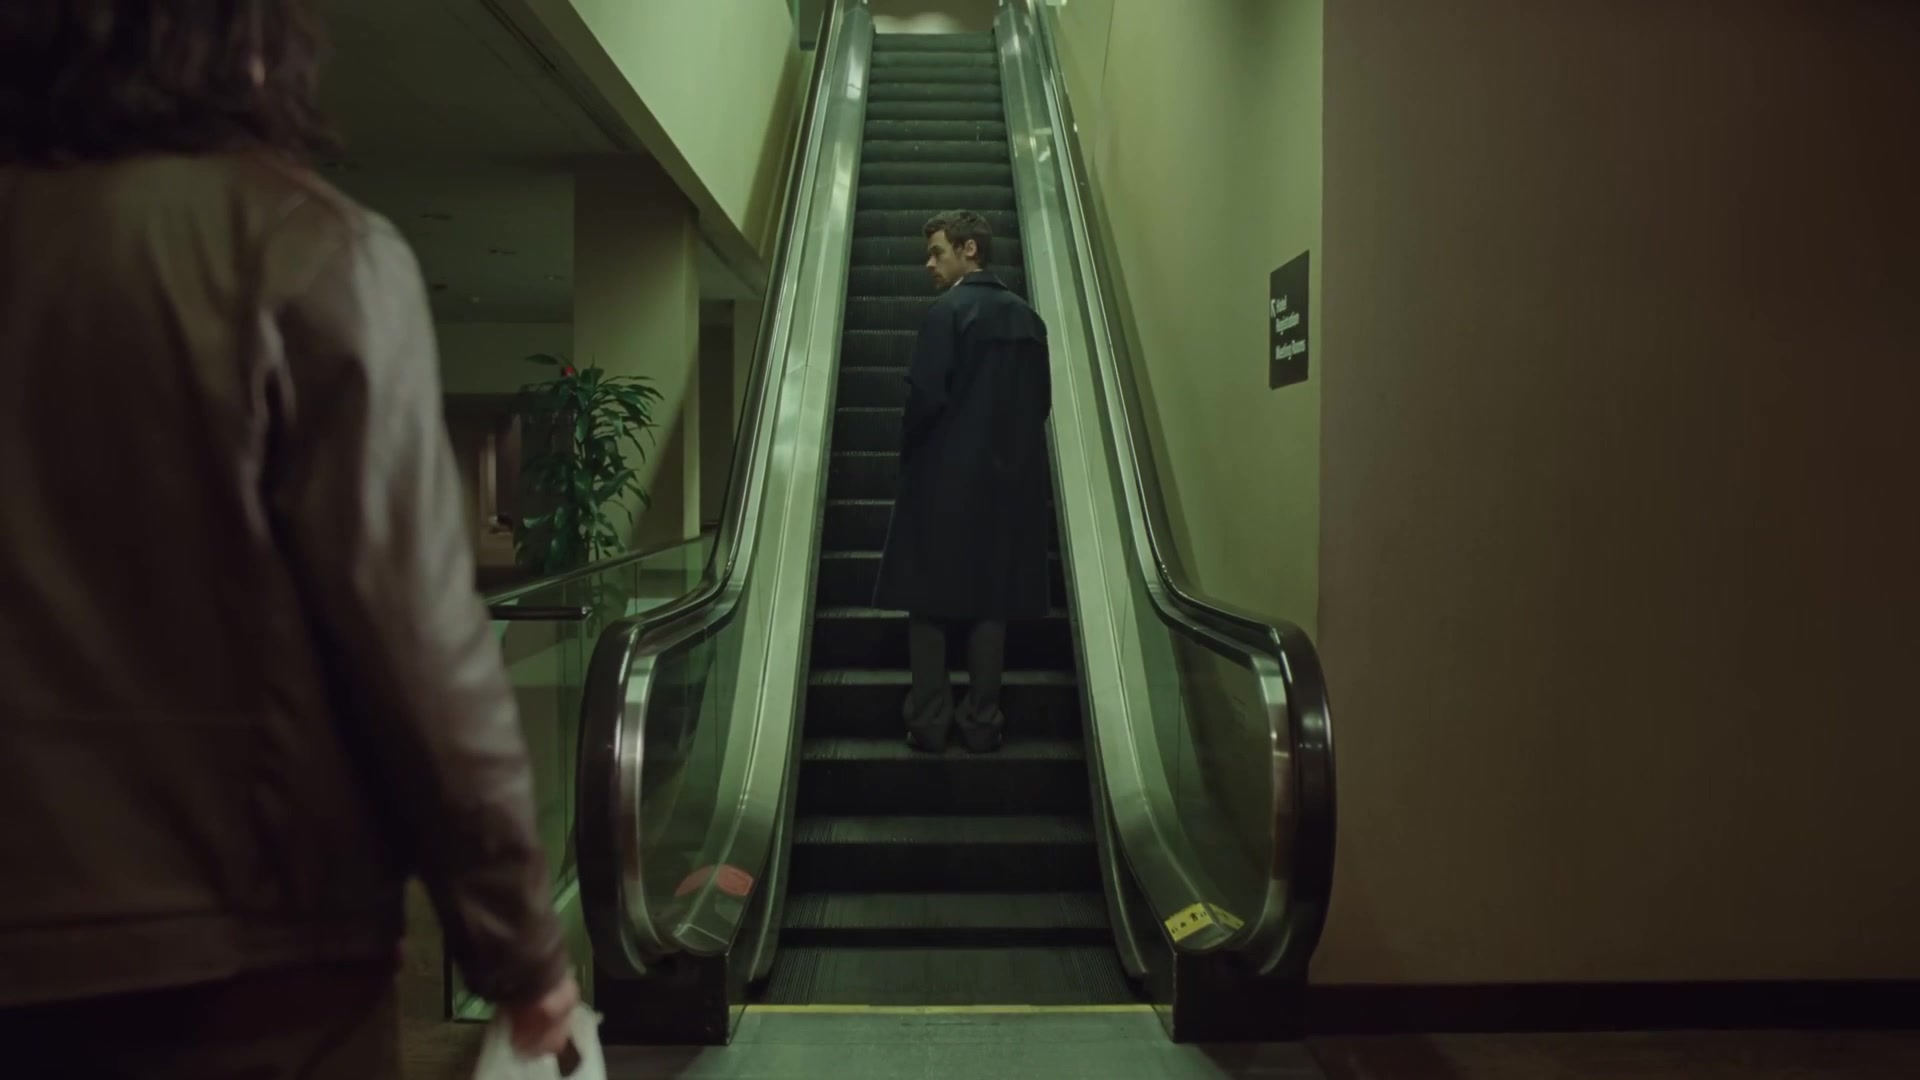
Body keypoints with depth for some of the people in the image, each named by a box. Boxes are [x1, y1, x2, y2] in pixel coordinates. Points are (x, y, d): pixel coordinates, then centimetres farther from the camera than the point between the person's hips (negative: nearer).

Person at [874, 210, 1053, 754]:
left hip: (945, 476, -5)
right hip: (1009, 477, 6)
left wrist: (910, 456, 0)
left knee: (929, 598, 4)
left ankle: (930, 721, 5)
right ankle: (982, 722, 10)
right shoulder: (1028, 316, 9)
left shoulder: (947, 311, -9)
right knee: (990, 598, 8)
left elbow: (925, 395, -15)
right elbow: (1042, 399, 10)